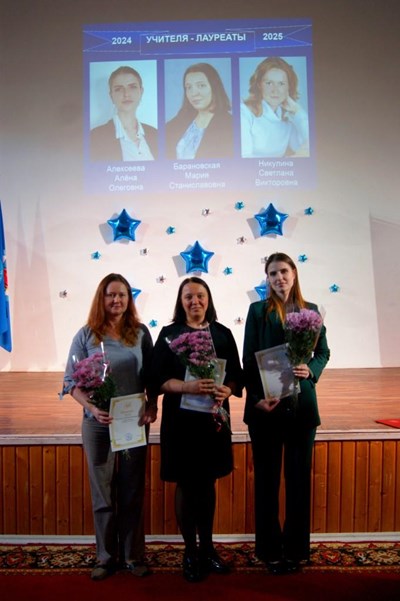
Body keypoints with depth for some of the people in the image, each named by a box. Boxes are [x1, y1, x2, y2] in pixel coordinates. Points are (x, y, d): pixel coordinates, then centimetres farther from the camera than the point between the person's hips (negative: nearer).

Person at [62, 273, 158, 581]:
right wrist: (92, 408, -18)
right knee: (103, 492, 11)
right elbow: (71, 381, -4)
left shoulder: (140, 333, 1)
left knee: (133, 491, 11)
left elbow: (152, 377, 4)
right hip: (97, 424, 0)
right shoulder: (86, 335, -3)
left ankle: (134, 556, 27)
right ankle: (106, 557, 28)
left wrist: (152, 406, -11)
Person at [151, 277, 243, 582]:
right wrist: (188, 387, -25)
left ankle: (207, 548, 30)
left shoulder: (222, 333, 4)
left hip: (213, 417, 2)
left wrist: (226, 390, -18)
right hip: (181, 418, -2)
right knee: (186, 485, 7)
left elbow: (237, 376, 4)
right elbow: (159, 380, -7)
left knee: (208, 483, 13)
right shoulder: (169, 334, -1)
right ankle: (190, 553, 23)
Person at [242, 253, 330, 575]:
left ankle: (296, 548, 25)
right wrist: (257, 397, -13)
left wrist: (311, 370, -12)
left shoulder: (311, 310, 7)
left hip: (301, 404, 2)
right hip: (266, 404, -2)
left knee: (299, 476, 10)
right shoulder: (258, 310, 1)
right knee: (267, 478, 8)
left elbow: (323, 352, 9)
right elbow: (248, 358, -2)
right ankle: (270, 549, 23)